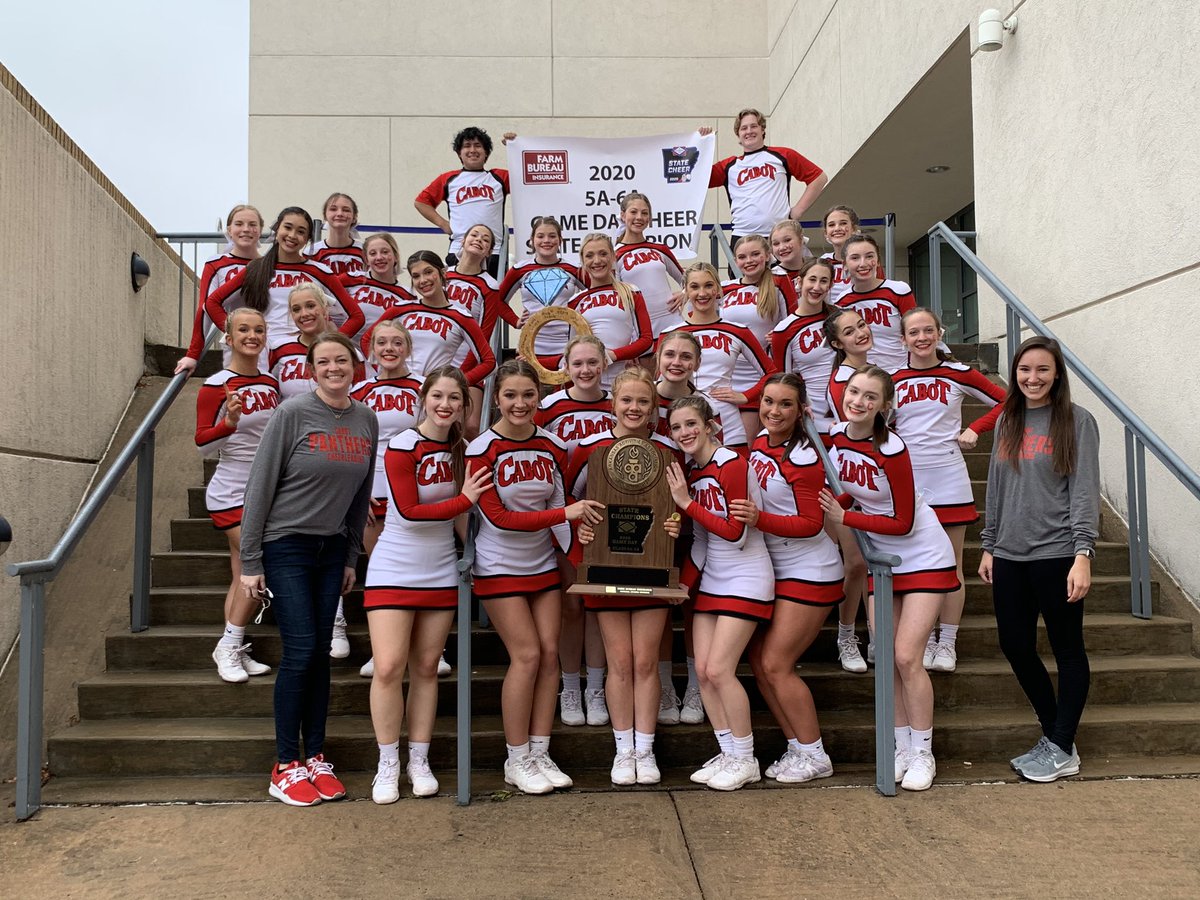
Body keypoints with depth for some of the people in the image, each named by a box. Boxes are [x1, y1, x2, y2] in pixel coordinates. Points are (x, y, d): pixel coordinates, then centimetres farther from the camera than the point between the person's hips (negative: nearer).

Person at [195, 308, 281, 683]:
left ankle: (234, 651, 16)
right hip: (232, 492, -6)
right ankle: (230, 645, 1)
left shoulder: (271, 384, 9)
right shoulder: (215, 386, -10)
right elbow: (202, 443, -12)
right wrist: (229, 422, -28)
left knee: (247, 574, 9)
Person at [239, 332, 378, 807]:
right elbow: (260, 486, -10)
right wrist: (250, 562, -10)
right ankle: (286, 766, 6)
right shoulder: (293, 413, -12)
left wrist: (352, 557, 11)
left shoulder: (367, 420, 3)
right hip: (285, 547, -5)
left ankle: (316, 757, 18)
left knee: (321, 652, 7)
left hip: (332, 549, 5)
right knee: (300, 652, -7)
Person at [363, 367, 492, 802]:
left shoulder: (461, 450, 5)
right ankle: (387, 765, 9)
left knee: (426, 668, 9)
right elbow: (409, 511, -17)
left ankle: (419, 760, 21)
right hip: (394, 570, -4)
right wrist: (464, 499, -17)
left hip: (440, 573, 5)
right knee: (389, 668, -8)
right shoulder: (402, 447, -11)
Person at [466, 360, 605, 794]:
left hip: (543, 564, 5)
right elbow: (498, 517, -18)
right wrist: (566, 513, -23)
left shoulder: (553, 447, 0)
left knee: (550, 653, 2)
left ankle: (539, 754, 14)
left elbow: (557, 504, 8)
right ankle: (517, 761, 8)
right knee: (527, 655, -7)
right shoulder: (482, 450, -13)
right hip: (500, 567, -5)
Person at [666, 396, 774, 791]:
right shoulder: (689, 472, 7)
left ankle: (745, 760, 6)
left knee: (719, 669, -10)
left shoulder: (732, 465, -15)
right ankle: (728, 753, 17)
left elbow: (735, 533, -19)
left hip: (745, 580, -7)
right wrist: (687, 580, 3)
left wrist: (687, 503, -16)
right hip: (711, 580, 7)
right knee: (703, 670, 3)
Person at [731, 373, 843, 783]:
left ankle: (815, 757, 10)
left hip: (808, 572, -8)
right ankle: (797, 748, 18)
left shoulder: (803, 457, -18)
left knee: (776, 664, -6)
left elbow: (812, 524, -19)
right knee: (758, 661, 6)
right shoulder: (761, 441, 4)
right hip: (774, 569, 8)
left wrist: (759, 518, -29)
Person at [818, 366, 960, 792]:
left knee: (907, 657, -9)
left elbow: (903, 523, -20)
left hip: (924, 558, -6)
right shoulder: (834, 436, -7)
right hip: (882, 560, 6)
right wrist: (841, 502, -11)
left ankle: (922, 754, 7)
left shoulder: (891, 449, -25)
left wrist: (843, 517, -22)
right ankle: (901, 750, 18)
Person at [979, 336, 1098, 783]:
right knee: (1015, 645, 8)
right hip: (1010, 555, 6)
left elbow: (1085, 491, -9)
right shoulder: (1007, 422, 12)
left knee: (1067, 648, 5)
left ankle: (1061, 749, 15)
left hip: (1056, 553, -6)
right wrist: (989, 546, 13)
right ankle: (1052, 734, 25)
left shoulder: (1076, 420, -3)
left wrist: (1083, 554, -16)